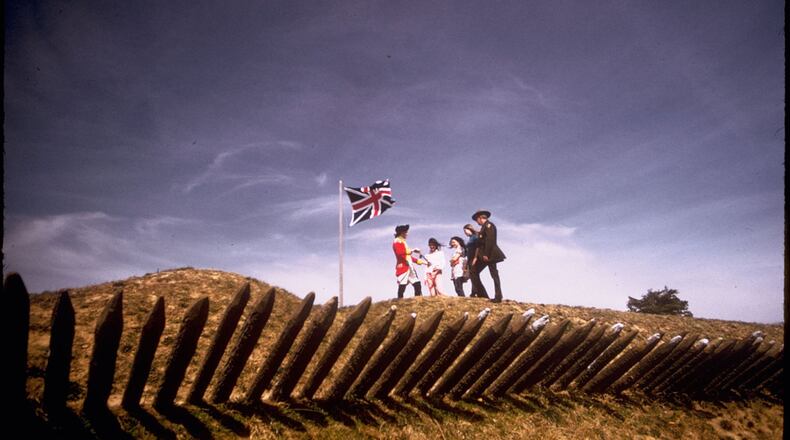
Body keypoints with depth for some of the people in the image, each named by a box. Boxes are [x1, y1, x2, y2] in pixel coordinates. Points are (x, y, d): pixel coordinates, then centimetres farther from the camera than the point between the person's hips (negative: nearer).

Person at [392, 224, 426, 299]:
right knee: (402, 287, -10)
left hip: (409, 267, 9)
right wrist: (412, 250, -18)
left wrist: (418, 260, 23)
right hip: (402, 267, -9)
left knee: (417, 284, 4)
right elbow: (400, 253, -21)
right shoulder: (397, 241, -4)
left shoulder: (403, 242, 25)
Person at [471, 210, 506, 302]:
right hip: (483, 254, 9)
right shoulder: (484, 227, 18)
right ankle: (482, 294, 5)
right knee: (474, 272, 6)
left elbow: (490, 240, -19)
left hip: (490, 254, -9)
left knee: (494, 275, -5)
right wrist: (476, 257, 14)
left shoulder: (488, 225, -8)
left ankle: (498, 297, 0)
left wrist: (486, 254, -22)